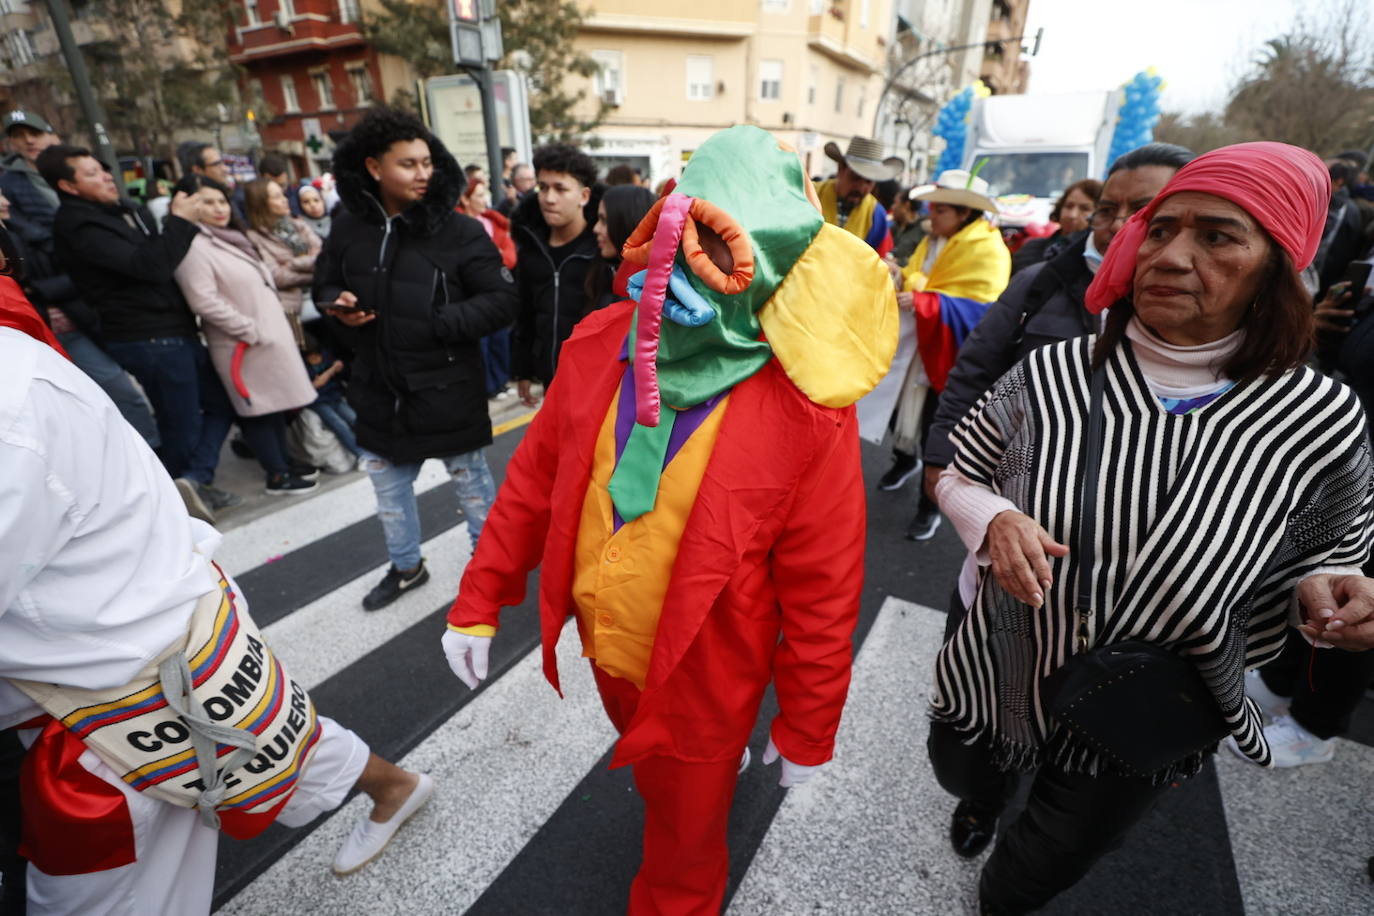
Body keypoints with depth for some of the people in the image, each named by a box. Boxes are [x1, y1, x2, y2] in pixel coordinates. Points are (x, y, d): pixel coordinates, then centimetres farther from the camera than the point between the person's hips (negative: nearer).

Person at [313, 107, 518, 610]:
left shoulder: (459, 230, -12)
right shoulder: (348, 229, 1)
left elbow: (502, 301, -14)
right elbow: (325, 285, 15)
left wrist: (437, 323, -21)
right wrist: (338, 305, -8)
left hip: (448, 389, -5)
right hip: (380, 387, 5)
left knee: (471, 481, 9)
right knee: (387, 482, 19)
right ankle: (406, 566, 43)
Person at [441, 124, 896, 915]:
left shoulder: (806, 410, -26)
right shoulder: (601, 344, -12)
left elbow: (822, 591, -17)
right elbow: (536, 478, -2)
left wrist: (806, 730, -7)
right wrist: (480, 599, 1)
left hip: (704, 677, -5)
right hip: (607, 645, 6)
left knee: (682, 845, 23)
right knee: (652, 774, 37)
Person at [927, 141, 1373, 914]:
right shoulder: (1049, 374, -17)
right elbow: (957, 473, -5)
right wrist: (993, 518, -26)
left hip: (1139, 731, 0)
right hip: (992, 681, 1)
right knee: (960, 776, 32)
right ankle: (985, 799, 71)